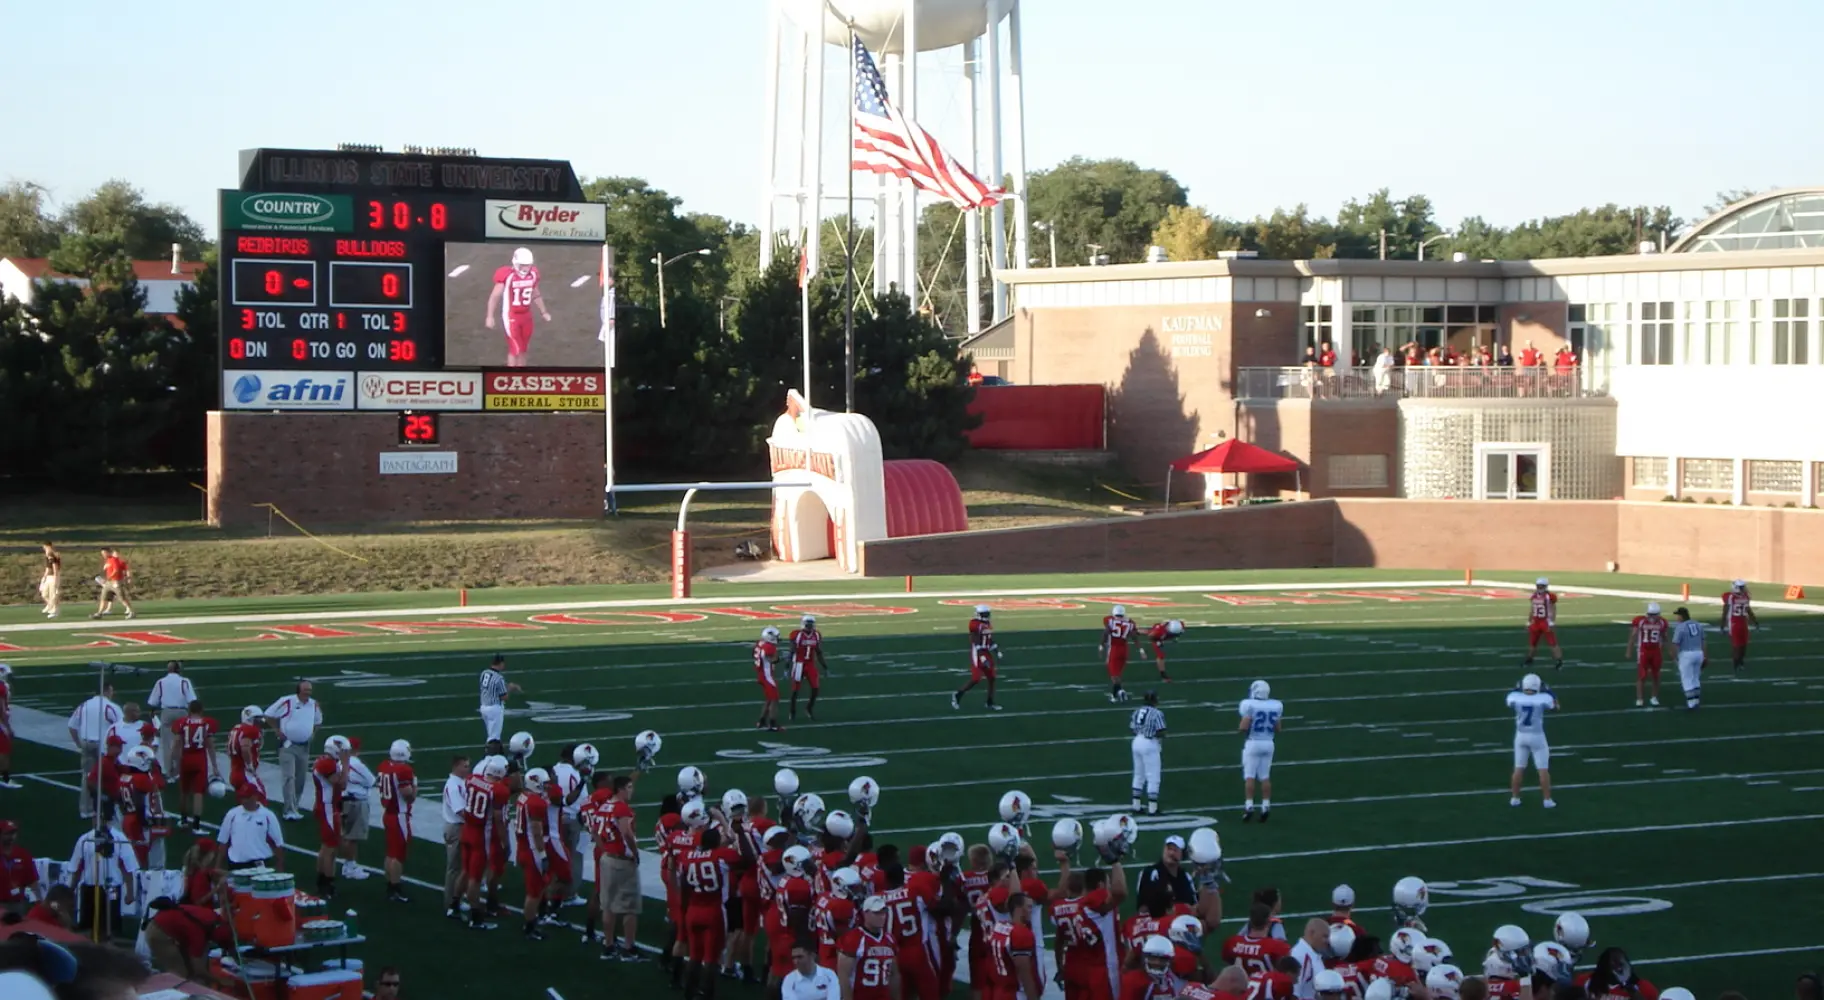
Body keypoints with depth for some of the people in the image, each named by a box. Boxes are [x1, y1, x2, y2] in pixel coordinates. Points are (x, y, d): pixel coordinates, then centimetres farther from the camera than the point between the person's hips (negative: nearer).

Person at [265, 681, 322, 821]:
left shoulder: (314, 705, 4)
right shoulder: (287, 702, -14)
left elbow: (318, 721, 25)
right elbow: (268, 715, -7)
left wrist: (313, 734, 11)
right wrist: (278, 731, -9)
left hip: (304, 747, 6)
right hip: (288, 746, -6)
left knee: (301, 779, 11)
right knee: (289, 777, -14)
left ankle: (292, 808, 23)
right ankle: (290, 811, -18)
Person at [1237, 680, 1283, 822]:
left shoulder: (1250, 705, -13)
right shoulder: (1276, 706, 2)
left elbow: (1244, 727, -16)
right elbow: (1277, 730, 7)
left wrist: (1239, 729, 5)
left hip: (1253, 743, -4)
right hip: (1268, 743, 4)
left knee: (1249, 776, -1)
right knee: (1265, 776, 10)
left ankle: (1249, 806, -6)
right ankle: (1266, 806, 8)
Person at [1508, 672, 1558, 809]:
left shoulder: (1515, 698, -14)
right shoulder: (1543, 699, -18)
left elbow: (1510, 701, 12)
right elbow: (1555, 707, 4)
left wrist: (1518, 689, 19)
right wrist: (1548, 692, 11)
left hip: (1521, 736, 2)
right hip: (1537, 737, -2)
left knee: (1519, 768, 15)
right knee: (1543, 769, 7)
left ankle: (1515, 798, 21)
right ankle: (1547, 800, 10)